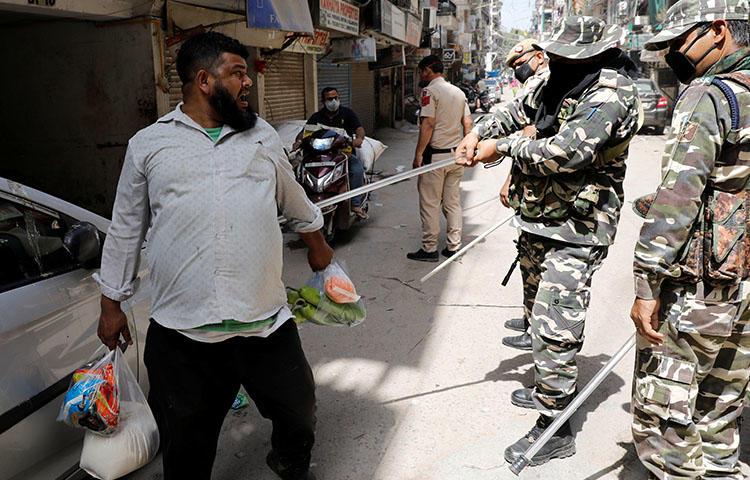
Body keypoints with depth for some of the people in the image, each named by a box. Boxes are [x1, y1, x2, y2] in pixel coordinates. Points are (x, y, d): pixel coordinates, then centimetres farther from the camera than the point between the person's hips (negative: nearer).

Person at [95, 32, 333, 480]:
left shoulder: (263, 135, 10)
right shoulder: (149, 144, 5)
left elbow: (294, 199, 24)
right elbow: (126, 230, 11)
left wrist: (317, 245, 33)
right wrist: (111, 304, 13)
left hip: (267, 323, 2)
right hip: (180, 331, -1)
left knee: (299, 414, 16)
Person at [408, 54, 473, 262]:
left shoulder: (430, 91, -9)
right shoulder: (459, 92, 14)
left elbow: (428, 124, -18)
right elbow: (468, 124, 13)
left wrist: (418, 155, -16)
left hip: (436, 155, -7)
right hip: (456, 154, 8)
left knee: (430, 203, 0)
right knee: (453, 202, 12)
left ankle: (429, 249, 5)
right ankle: (453, 246, 17)